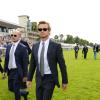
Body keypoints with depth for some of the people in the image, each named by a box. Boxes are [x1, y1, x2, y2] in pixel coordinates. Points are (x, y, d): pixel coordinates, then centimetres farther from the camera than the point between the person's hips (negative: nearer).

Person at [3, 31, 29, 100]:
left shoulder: (23, 48, -12)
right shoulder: (8, 46, 8)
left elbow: (25, 62, -11)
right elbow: (6, 59, 13)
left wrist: (25, 75, -11)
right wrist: (5, 70, 11)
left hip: (17, 72, -7)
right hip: (10, 71, 7)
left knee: (16, 90, -1)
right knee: (11, 88, 16)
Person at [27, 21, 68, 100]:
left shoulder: (56, 46, -10)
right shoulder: (35, 46, 4)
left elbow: (62, 64, -8)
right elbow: (32, 64, 10)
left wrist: (65, 81, -5)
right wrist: (29, 79, 10)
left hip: (50, 79, -4)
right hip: (39, 79, 5)